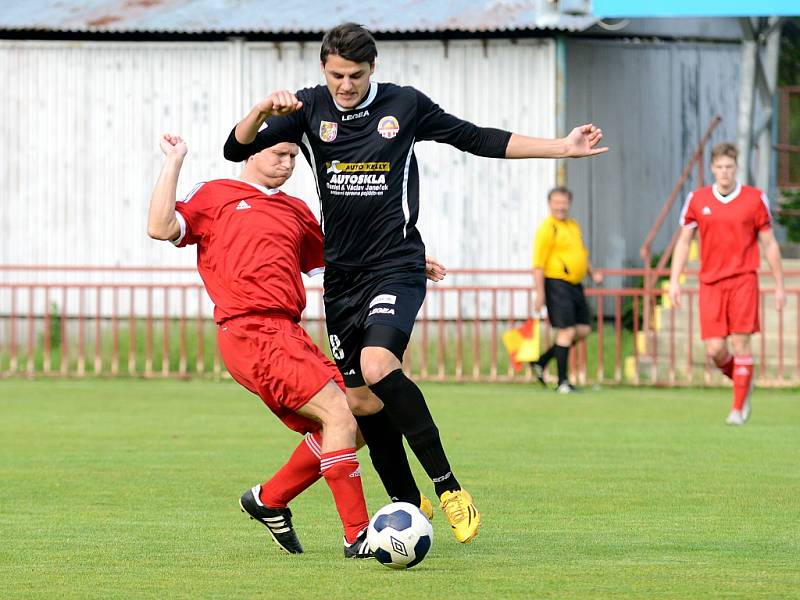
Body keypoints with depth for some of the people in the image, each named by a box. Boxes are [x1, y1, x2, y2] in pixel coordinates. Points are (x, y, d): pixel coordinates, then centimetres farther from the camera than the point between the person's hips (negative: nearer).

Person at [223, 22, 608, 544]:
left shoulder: (405, 105, 0)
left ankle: (449, 487, -22)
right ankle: (407, 505, 23)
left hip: (396, 266, -4)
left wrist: (561, 148, 9)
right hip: (341, 275, 4)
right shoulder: (310, 108, 3)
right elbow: (238, 149, -4)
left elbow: (477, 139, 10)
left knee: (378, 367, -28)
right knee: (361, 401, 5)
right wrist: (262, 111, -25)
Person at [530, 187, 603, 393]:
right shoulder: (547, 228, -11)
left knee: (583, 330, 8)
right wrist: (540, 294, -19)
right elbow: (538, 264, -14)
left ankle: (541, 362, 19)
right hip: (557, 284, -9)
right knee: (566, 331, -11)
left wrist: (593, 272, 13)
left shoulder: (574, 225, 15)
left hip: (575, 286, 9)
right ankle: (562, 382, -4)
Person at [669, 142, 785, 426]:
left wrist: (779, 285, 5)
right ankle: (742, 381, 26)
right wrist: (674, 280, 3)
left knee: (740, 343, -9)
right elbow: (683, 241, 12)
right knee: (715, 349, -4)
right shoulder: (697, 200, 5)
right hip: (710, 283, 2)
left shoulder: (755, 199, 1)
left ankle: (739, 408, -1)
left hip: (743, 280, -2)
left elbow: (769, 244, 6)